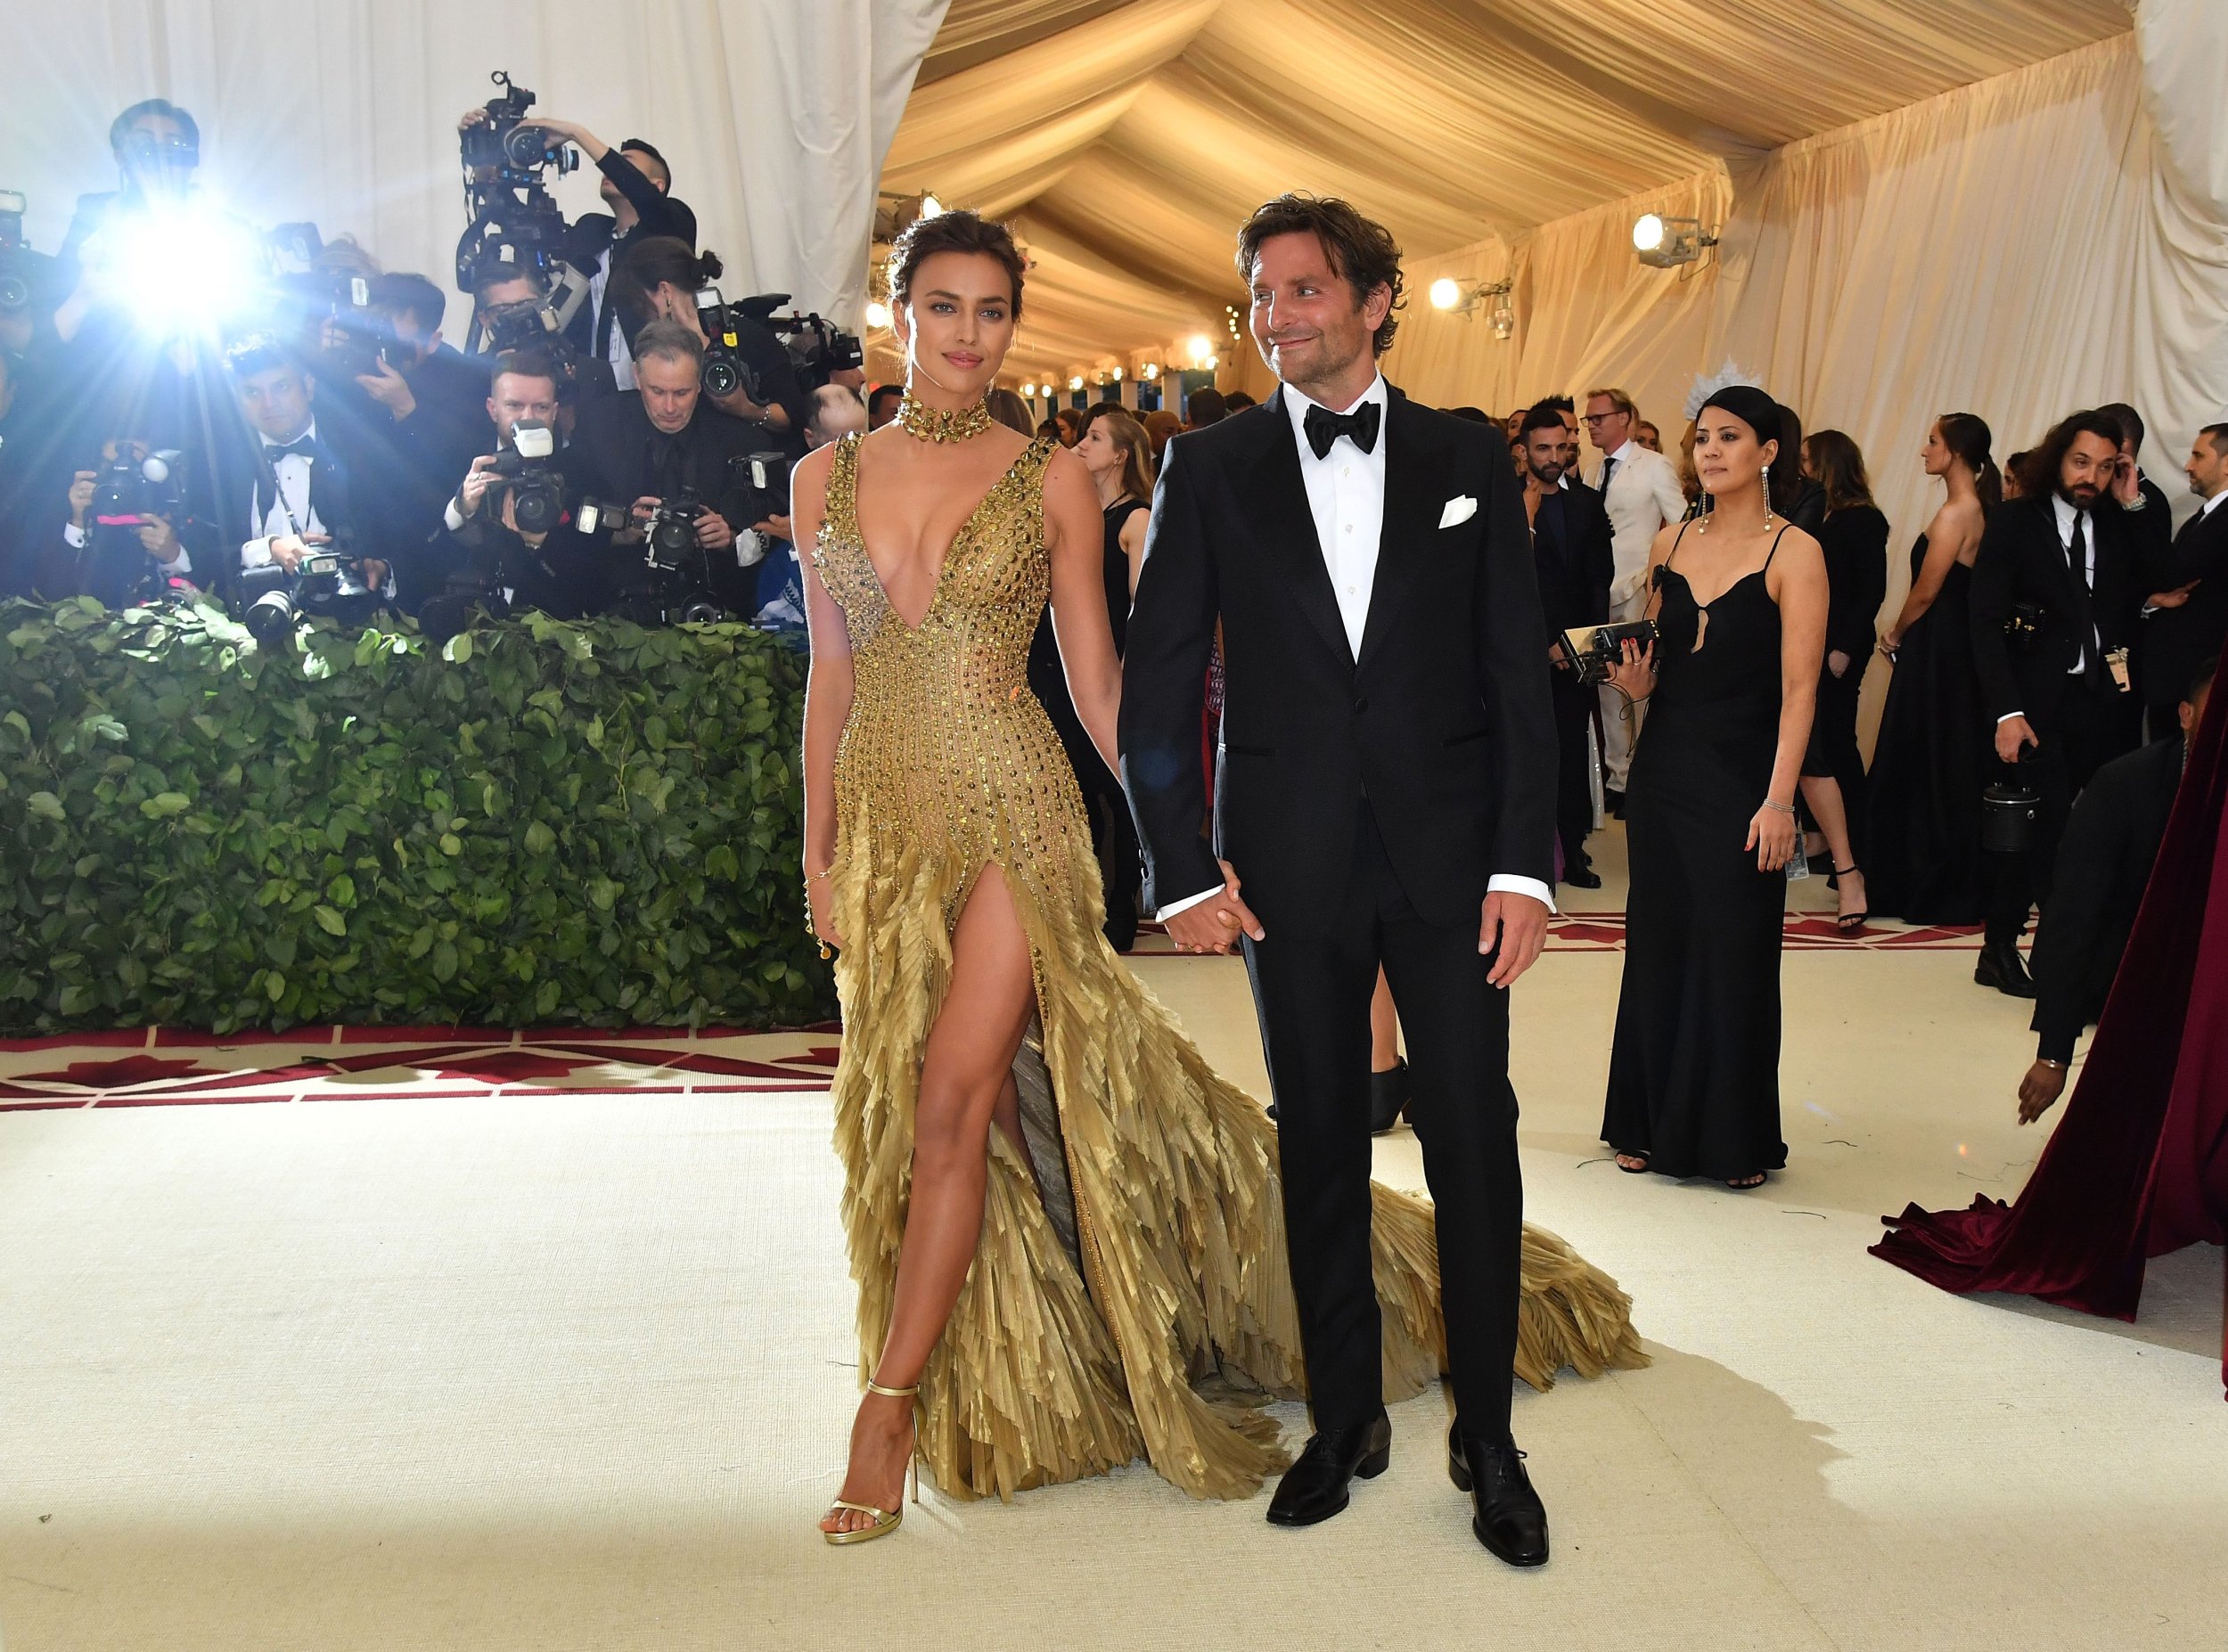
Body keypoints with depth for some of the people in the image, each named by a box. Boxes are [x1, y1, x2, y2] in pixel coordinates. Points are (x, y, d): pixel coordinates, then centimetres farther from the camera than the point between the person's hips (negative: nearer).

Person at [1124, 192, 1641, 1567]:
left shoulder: (1469, 462, 6)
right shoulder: (1212, 470, 5)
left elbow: (1519, 673, 3)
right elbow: (1159, 683, 3)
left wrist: (1524, 863, -4)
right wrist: (1184, 869, -4)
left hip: (1448, 857, 0)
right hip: (1290, 867, 0)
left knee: (1475, 1142, 1)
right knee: (1320, 1148, 9)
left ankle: (1488, 1441, 16)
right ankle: (1348, 1417, 24)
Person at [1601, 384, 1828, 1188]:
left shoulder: (1794, 551, -7)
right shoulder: (1670, 542, 9)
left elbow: (1799, 687, -12)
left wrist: (1779, 799, -18)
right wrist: (1637, 679, -4)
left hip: (1742, 774, -5)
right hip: (1663, 767, 5)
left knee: (1736, 954, 1)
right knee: (1657, 943, 9)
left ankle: (1735, 1136, 16)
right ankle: (1655, 1123, 22)